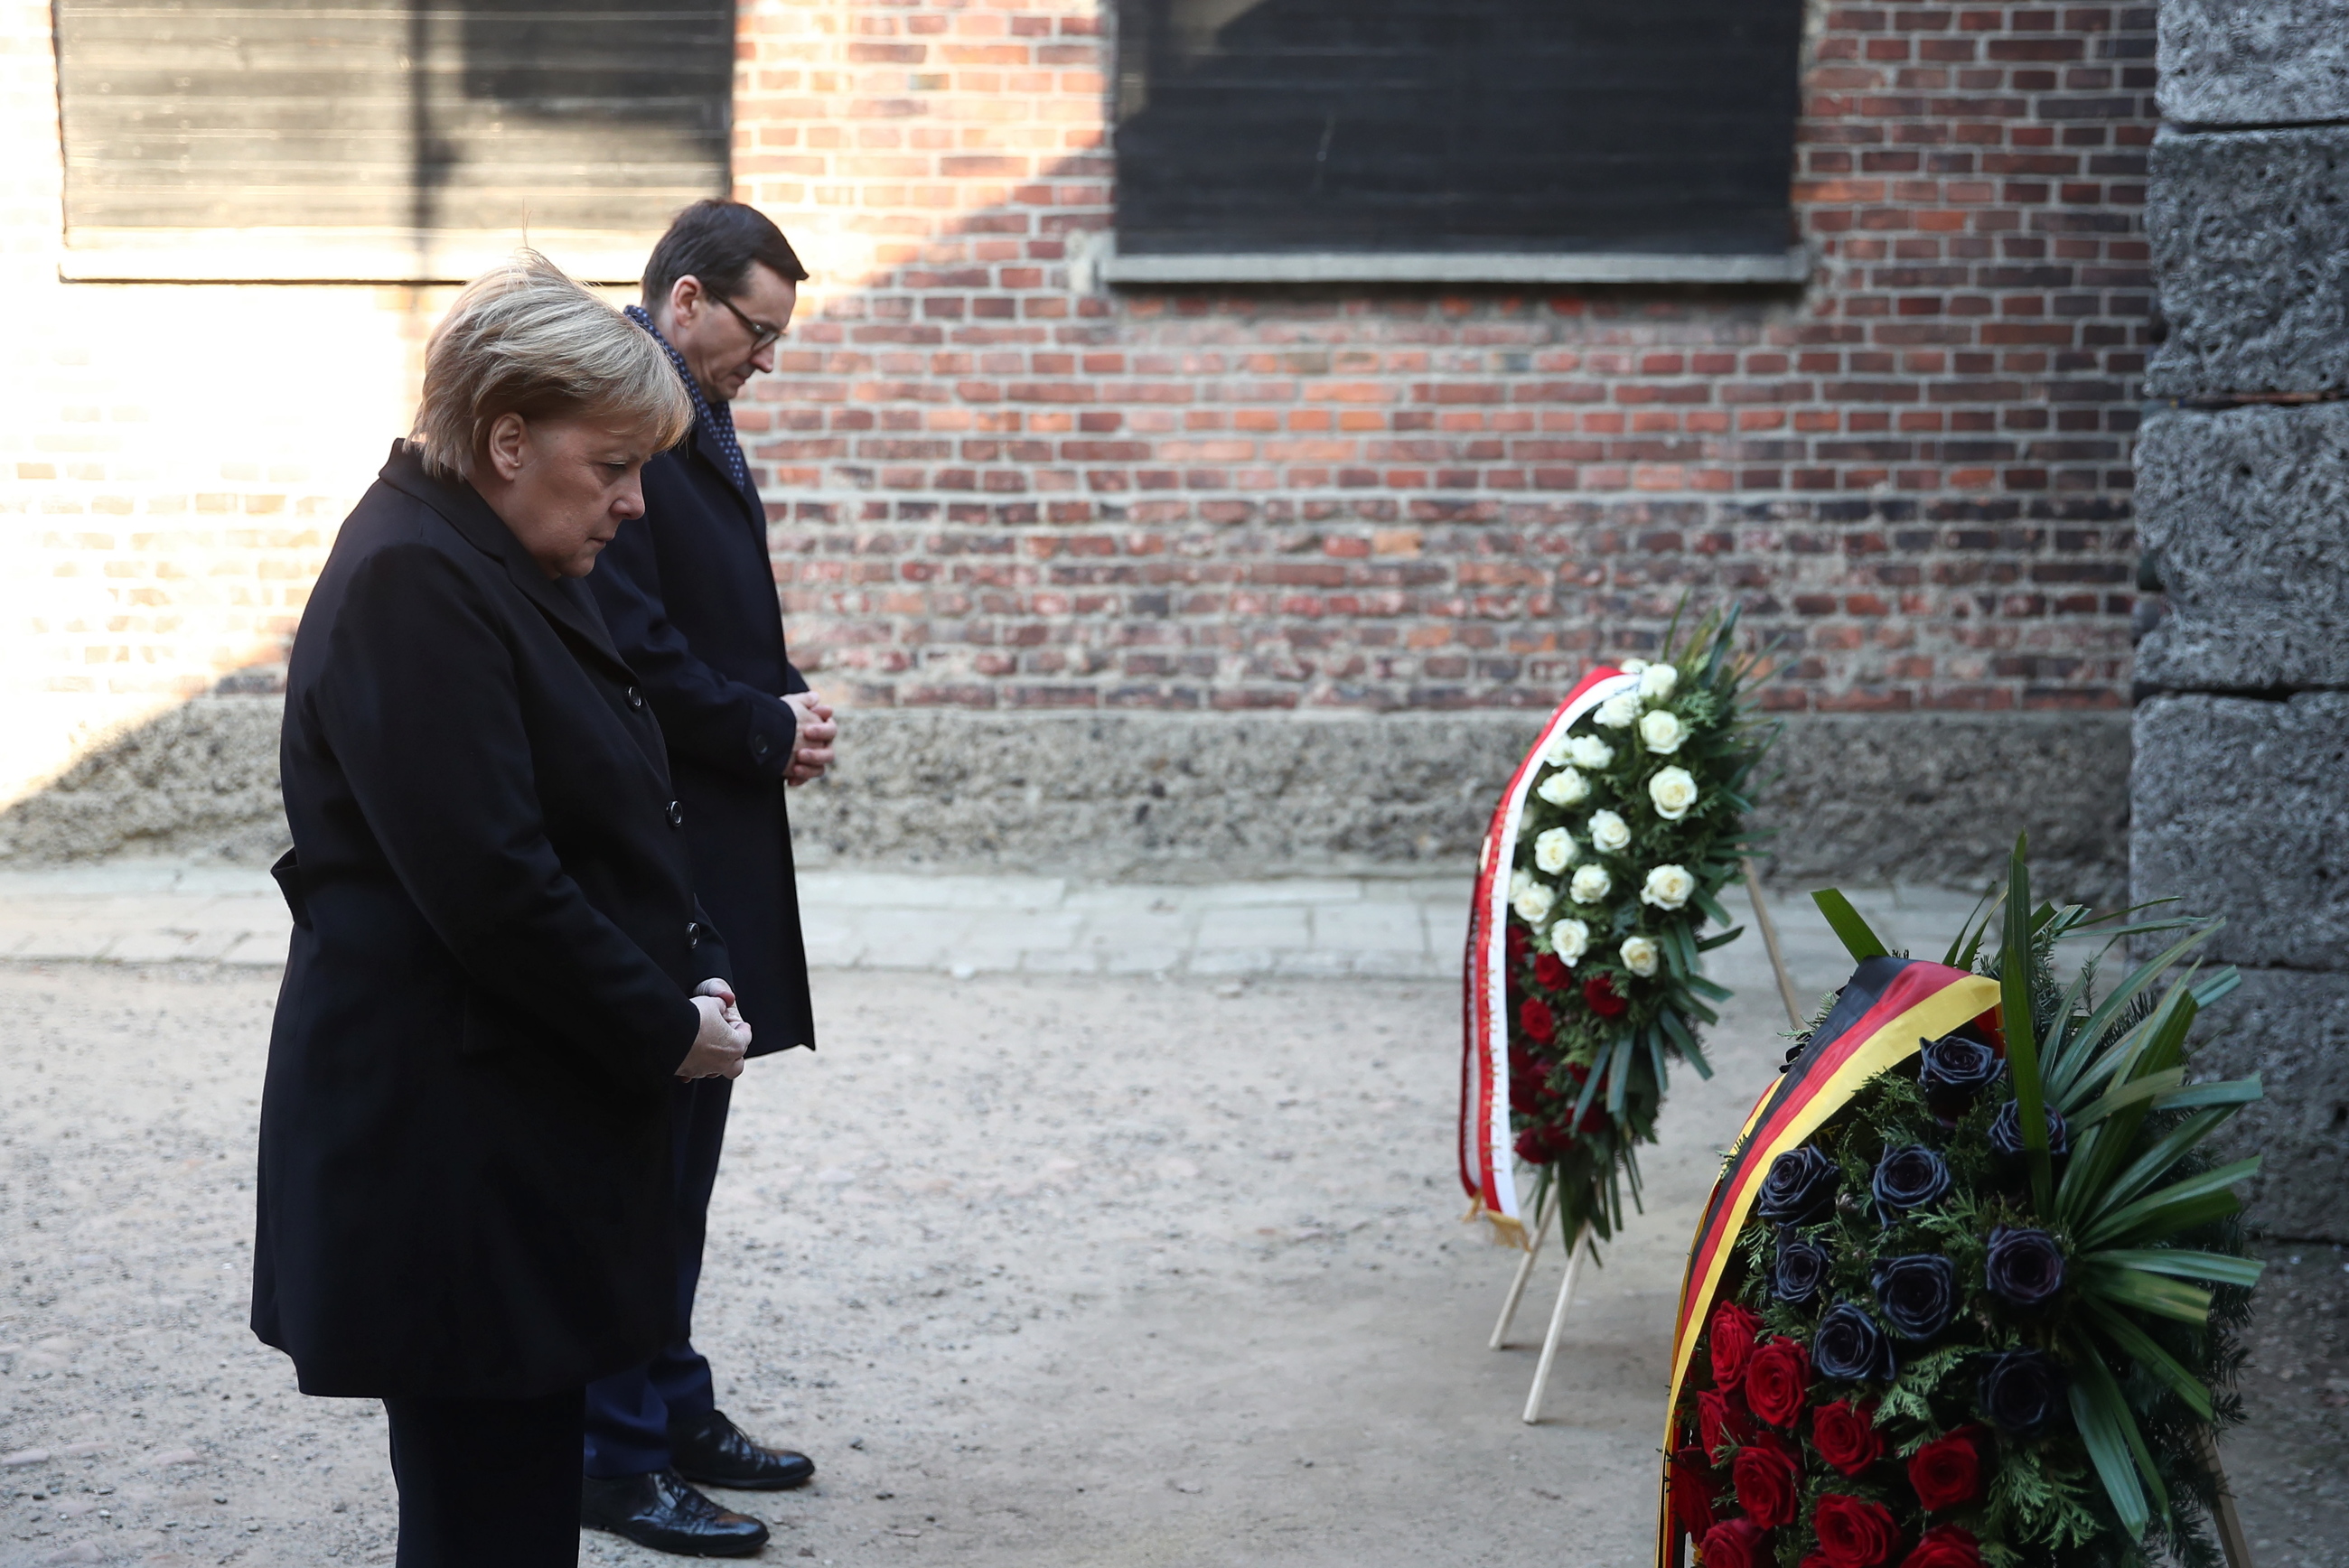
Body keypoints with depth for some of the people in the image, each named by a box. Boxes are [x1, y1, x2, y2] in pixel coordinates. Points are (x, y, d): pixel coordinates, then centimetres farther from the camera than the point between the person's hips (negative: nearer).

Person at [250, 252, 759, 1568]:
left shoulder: (513, 571, 14)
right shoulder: (410, 585, -18)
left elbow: (619, 819, 20)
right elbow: (488, 882, -23)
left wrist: (700, 976, 5)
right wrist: (665, 1033, -13)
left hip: (533, 1127, 10)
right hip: (448, 1145, -10)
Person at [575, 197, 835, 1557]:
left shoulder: (695, 423, 15)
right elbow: (632, 653, -23)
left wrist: (783, 700, 3)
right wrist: (767, 731, -11)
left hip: (709, 855, 10)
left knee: (680, 1143, 17)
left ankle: (675, 1408, 28)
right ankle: (616, 1454, 7)